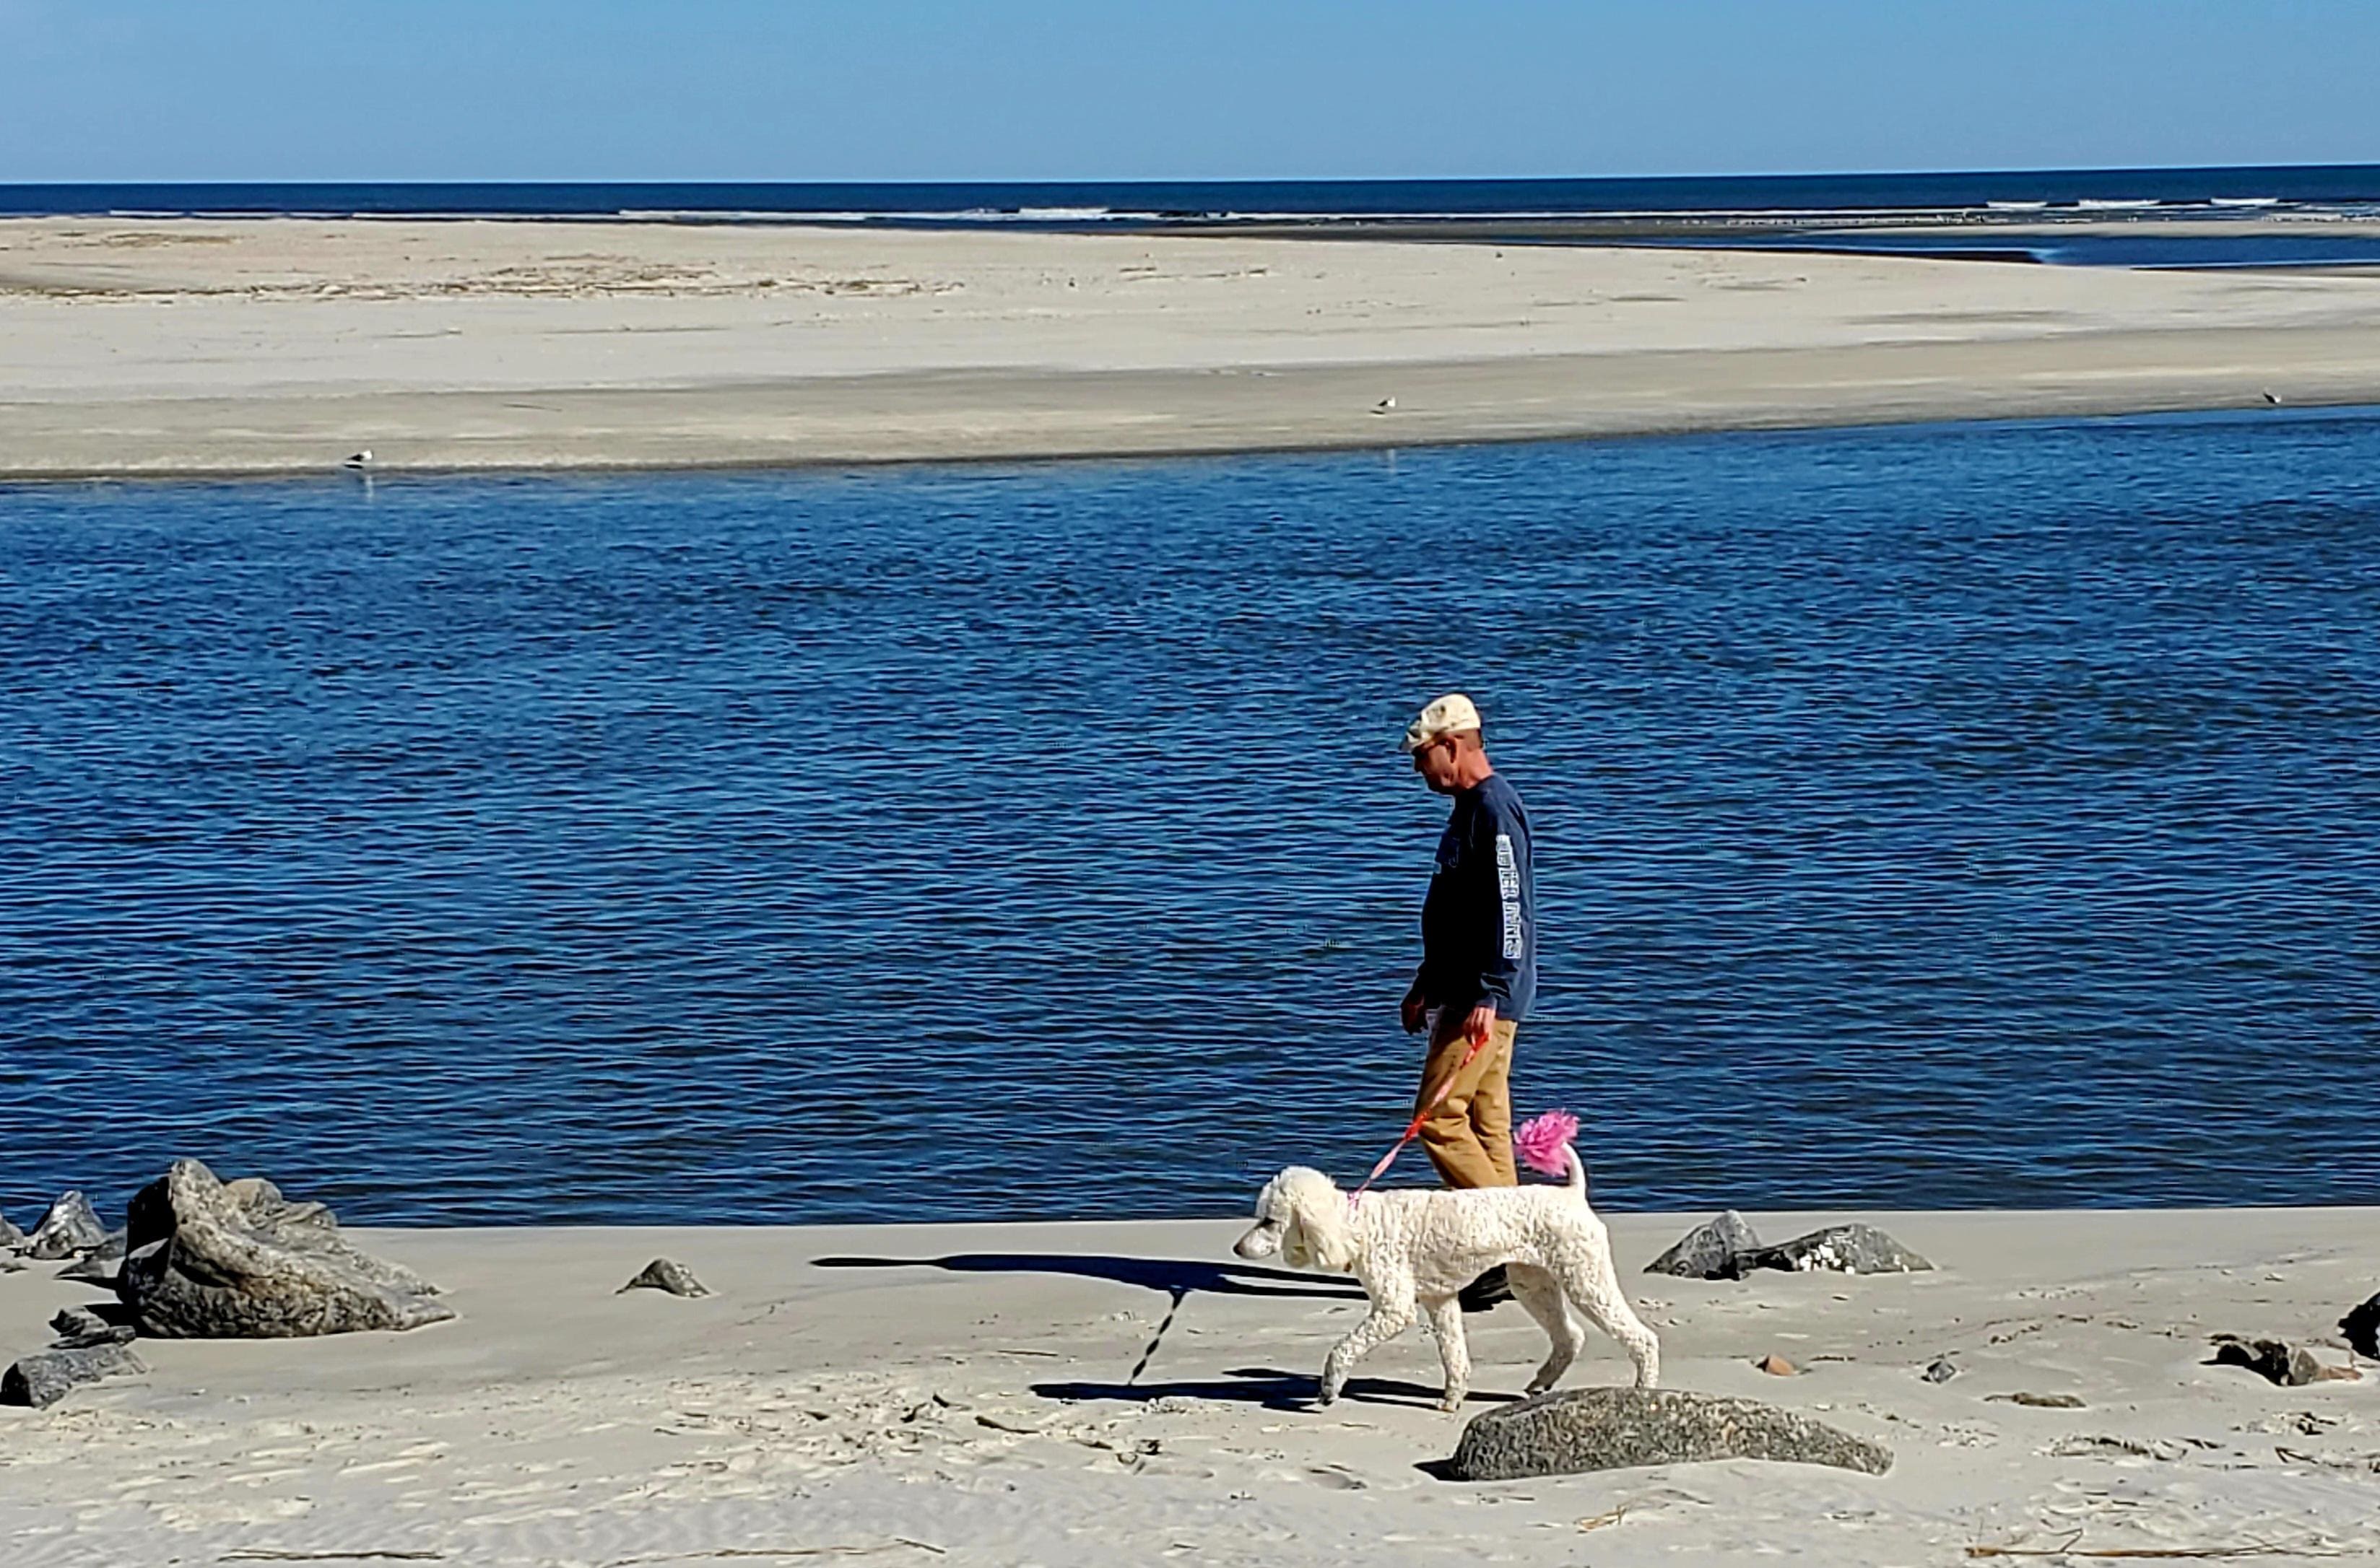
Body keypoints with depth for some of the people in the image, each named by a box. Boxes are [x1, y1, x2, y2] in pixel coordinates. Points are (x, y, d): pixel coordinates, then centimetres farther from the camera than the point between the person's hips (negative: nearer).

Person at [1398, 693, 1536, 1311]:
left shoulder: (1494, 808, -16)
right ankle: (1503, 1259, 12)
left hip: (1486, 997, -11)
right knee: (1485, 1122, 10)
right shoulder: (1469, 807, 17)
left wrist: (1489, 995, -26)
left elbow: (1510, 908, -22)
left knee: (1439, 1118, -12)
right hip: (1462, 993, 11)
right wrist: (1426, 984, 28)